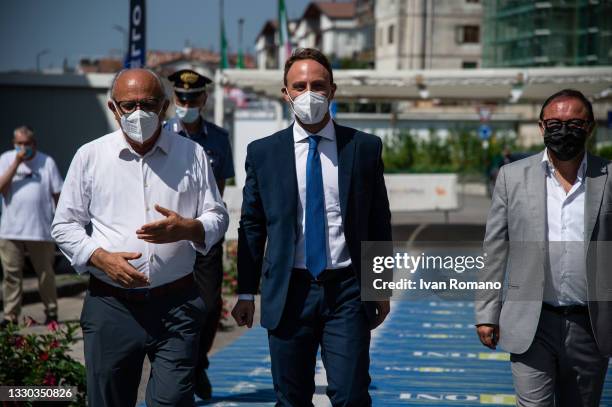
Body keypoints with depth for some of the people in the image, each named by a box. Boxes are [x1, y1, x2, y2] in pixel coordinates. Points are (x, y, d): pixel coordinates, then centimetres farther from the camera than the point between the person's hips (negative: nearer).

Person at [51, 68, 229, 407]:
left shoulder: (192, 154, 6)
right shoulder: (90, 156, 5)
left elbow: (217, 217, 10)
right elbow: (65, 226, 7)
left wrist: (187, 228, -13)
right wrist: (101, 257, -11)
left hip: (176, 304, 0)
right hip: (110, 304, 1)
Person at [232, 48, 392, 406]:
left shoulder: (365, 147, 3)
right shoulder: (262, 153, 3)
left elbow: (379, 222, 8)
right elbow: (252, 227, 7)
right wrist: (246, 293, 6)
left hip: (347, 292, 0)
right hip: (288, 293, 1)